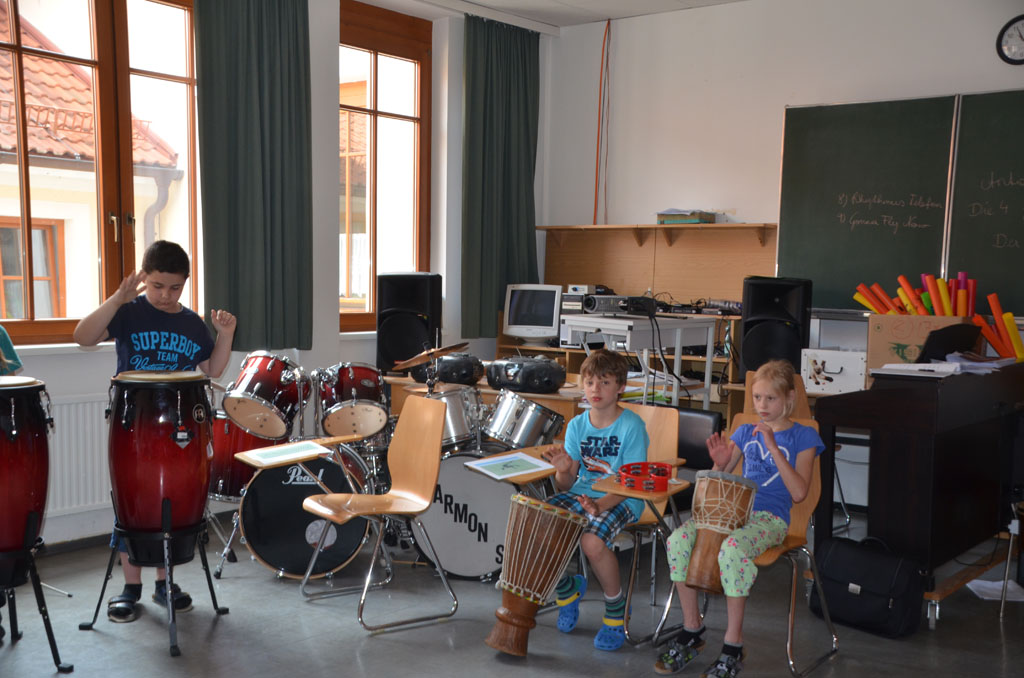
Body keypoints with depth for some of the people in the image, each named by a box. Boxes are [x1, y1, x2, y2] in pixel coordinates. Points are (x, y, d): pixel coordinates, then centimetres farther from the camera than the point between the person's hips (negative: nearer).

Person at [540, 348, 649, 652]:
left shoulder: (631, 425, -11)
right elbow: (567, 484, 4)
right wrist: (563, 469, -21)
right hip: (581, 492, 6)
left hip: (621, 500, -5)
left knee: (592, 541, -34)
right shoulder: (577, 425, 4)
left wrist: (600, 505, -32)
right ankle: (566, 589, 13)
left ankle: (616, 609, -3)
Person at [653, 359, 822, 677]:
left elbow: (799, 492, -8)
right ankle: (691, 630, -8)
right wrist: (720, 462, -6)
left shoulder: (803, 436, 5)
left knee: (732, 549, -38)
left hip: (770, 518, -5)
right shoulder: (745, 432, 18)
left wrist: (774, 448, -14)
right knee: (678, 540, -24)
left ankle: (733, 645, -21)